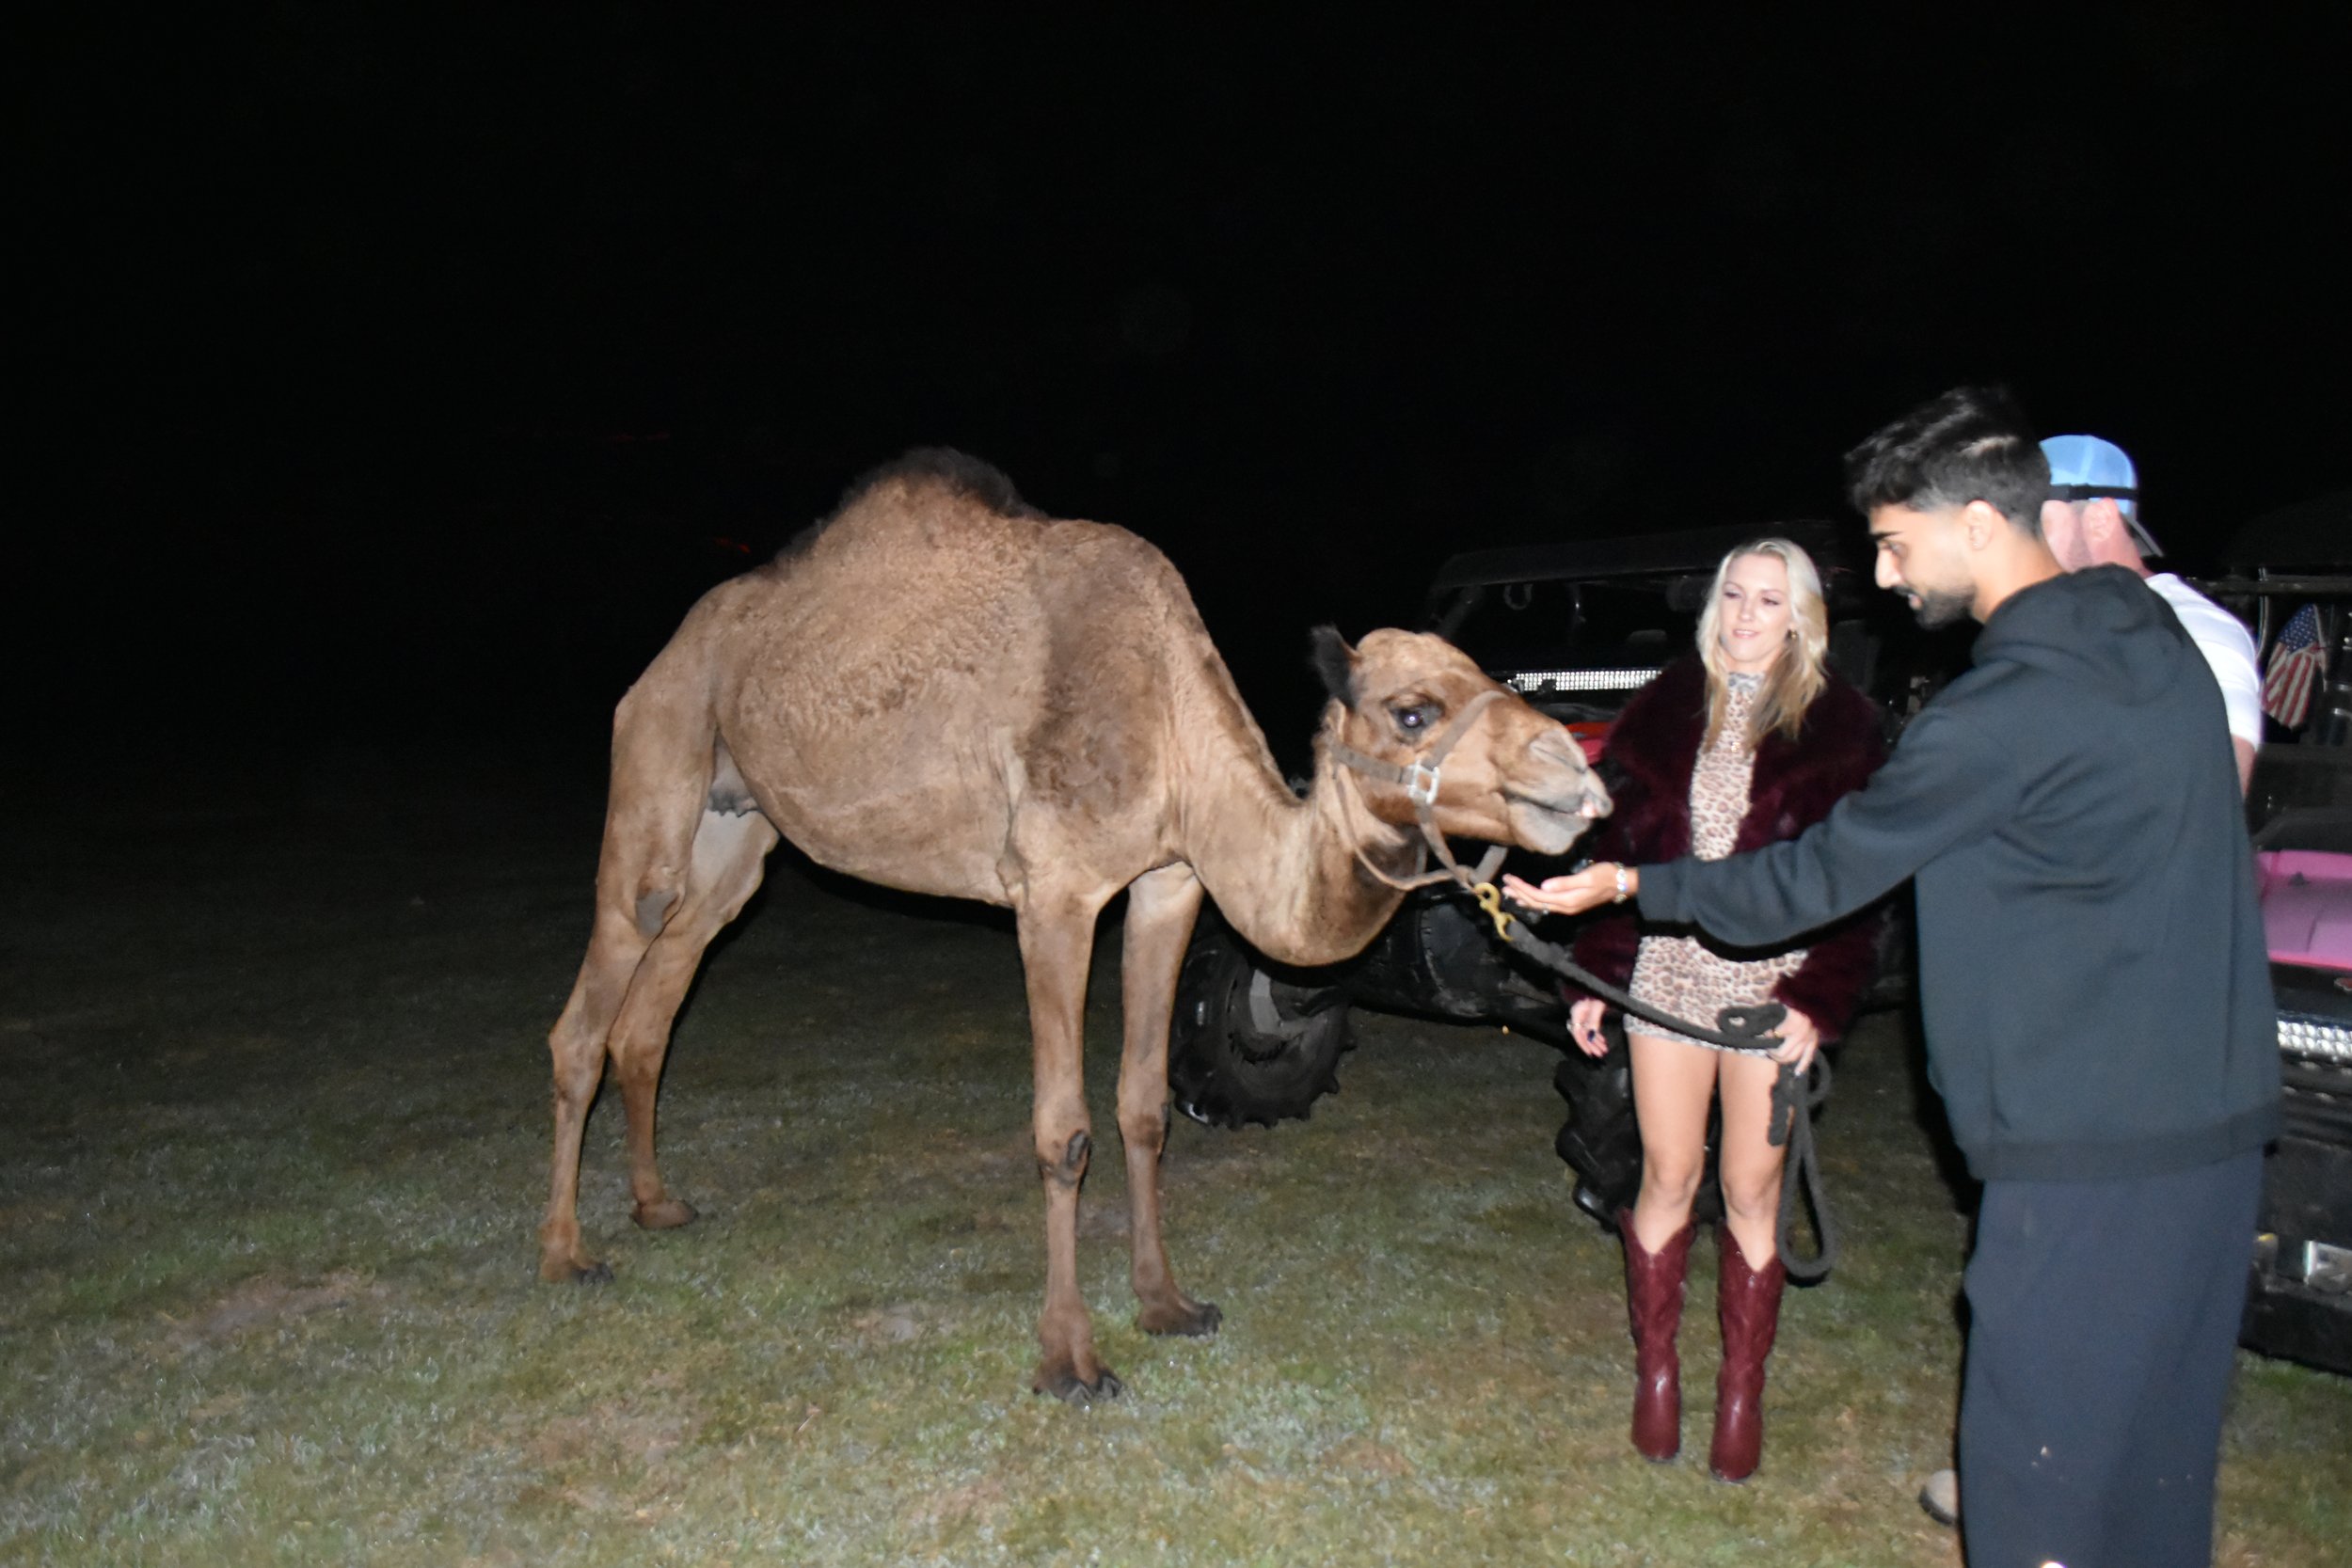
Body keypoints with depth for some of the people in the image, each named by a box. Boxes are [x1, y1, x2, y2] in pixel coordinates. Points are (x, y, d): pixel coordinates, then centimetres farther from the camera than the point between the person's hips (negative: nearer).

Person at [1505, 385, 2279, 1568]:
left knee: (2040, 1448, 4)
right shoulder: (2156, 639, 7)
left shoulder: (2007, 711, -20)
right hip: (2212, 1110, 9)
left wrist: (1633, 884, -1)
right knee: (2153, 1435, 20)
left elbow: (1813, 879, -13)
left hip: (2091, 1141, -9)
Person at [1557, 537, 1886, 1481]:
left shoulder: (1839, 726, 0)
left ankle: (1742, 1394, 22)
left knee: (1751, 1192, 6)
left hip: (1773, 981, -2)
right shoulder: (1665, 710, 6)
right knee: (1669, 1177, 8)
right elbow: (1616, 846, 7)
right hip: (1666, 968, 2)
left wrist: (1818, 999, -13)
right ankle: (1655, 1373, 25)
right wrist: (1595, 978, 3)